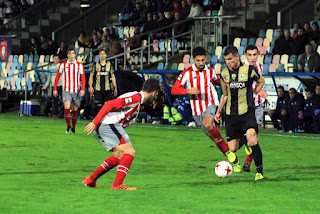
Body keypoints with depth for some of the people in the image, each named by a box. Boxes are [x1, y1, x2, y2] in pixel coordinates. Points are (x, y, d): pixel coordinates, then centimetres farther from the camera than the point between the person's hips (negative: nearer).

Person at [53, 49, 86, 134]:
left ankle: (73, 128, 18)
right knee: (67, 107, -17)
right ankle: (68, 126, -9)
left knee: (75, 109, 7)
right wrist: (55, 89, 2)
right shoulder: (63, 65, 3)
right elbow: (57, 76, 7)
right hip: (66, 91, -1)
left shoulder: (79, 65, 1)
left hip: (76, 91, 1)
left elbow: (83, 78, -1)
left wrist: (82, 89, -13)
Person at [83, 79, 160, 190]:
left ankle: (91, 179, 19)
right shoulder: (136, 97, -9)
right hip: (109, 125, -10)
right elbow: (110, 104, -17)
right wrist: (95, 123, -20)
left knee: (119, 156, 18)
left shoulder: (137, 99, 22)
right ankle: (117, 184, -16)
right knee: (129, 152, -10)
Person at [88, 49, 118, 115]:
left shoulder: (109, 65, 8)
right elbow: (91, 76, 9)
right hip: (98, 89, 0)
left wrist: (115, 88, 7)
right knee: (99, 105, 1)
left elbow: (113, 76, 11)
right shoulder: (95, 65, 6)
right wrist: (90, 86, -2)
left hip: (107, 89, 0)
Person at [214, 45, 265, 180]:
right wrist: (218, 111, 13)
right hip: (231, 115, 3)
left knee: (252, 141, -25)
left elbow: (261, 81, 16)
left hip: (247, 112, -3)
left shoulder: (248, 70, -3)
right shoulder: (224, 74, 8)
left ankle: (259, 172, -14)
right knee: (232, 149, -1)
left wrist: (252, 93, 4)